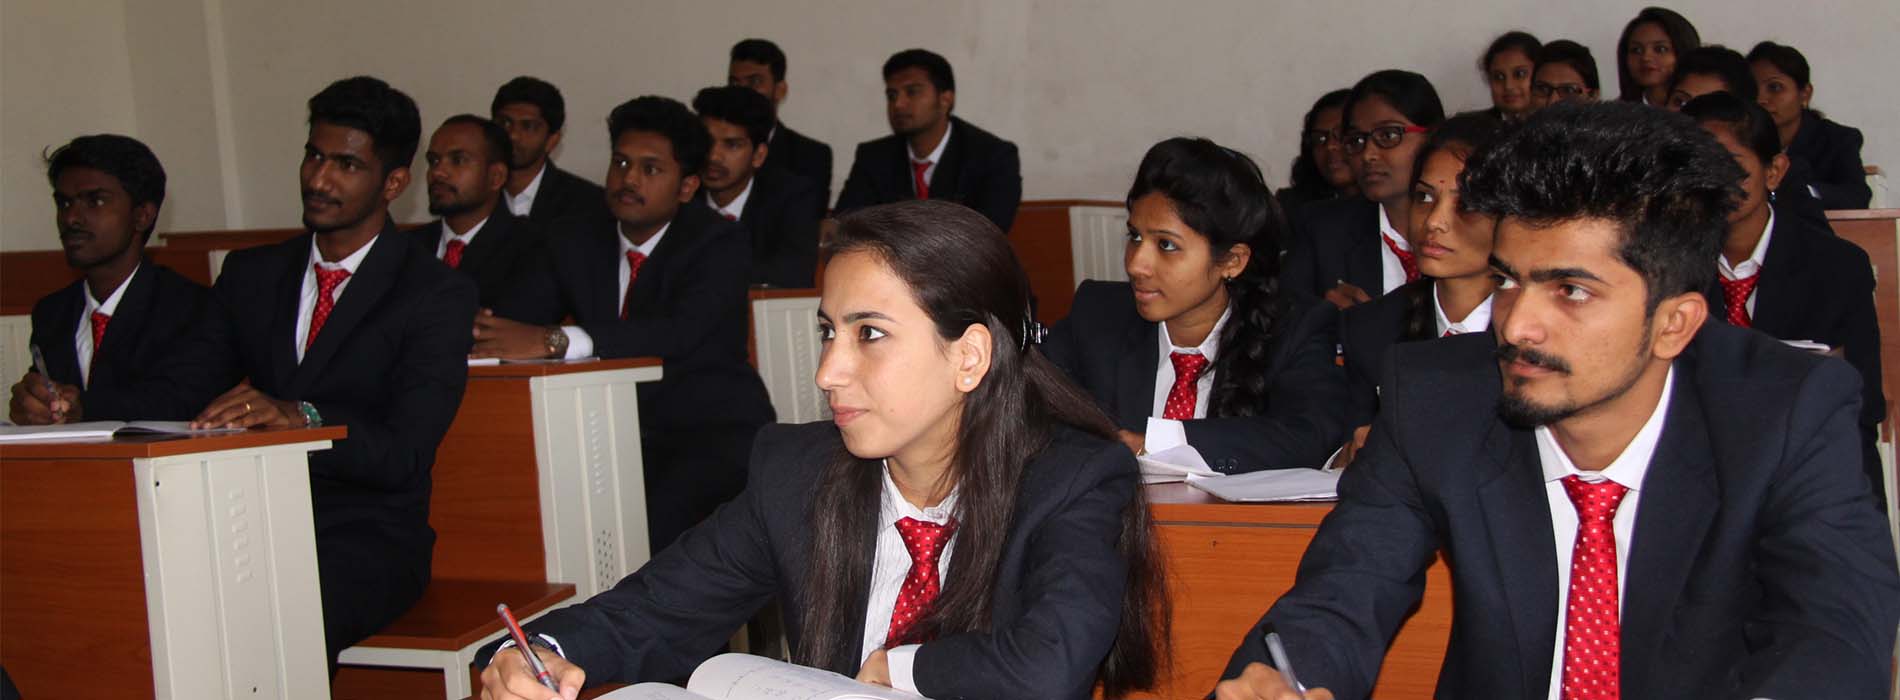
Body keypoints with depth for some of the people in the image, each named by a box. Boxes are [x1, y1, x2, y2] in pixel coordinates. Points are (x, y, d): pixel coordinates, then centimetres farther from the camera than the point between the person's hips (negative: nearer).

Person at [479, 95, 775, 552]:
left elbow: (683, 331, -22)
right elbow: (509, 322, 4)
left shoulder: (720, 243, -3)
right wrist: (480, 332, -22)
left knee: (653, 519, -34)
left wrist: (556, 340, -32)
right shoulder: (575, 249, 14)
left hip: (712, 433, -4)